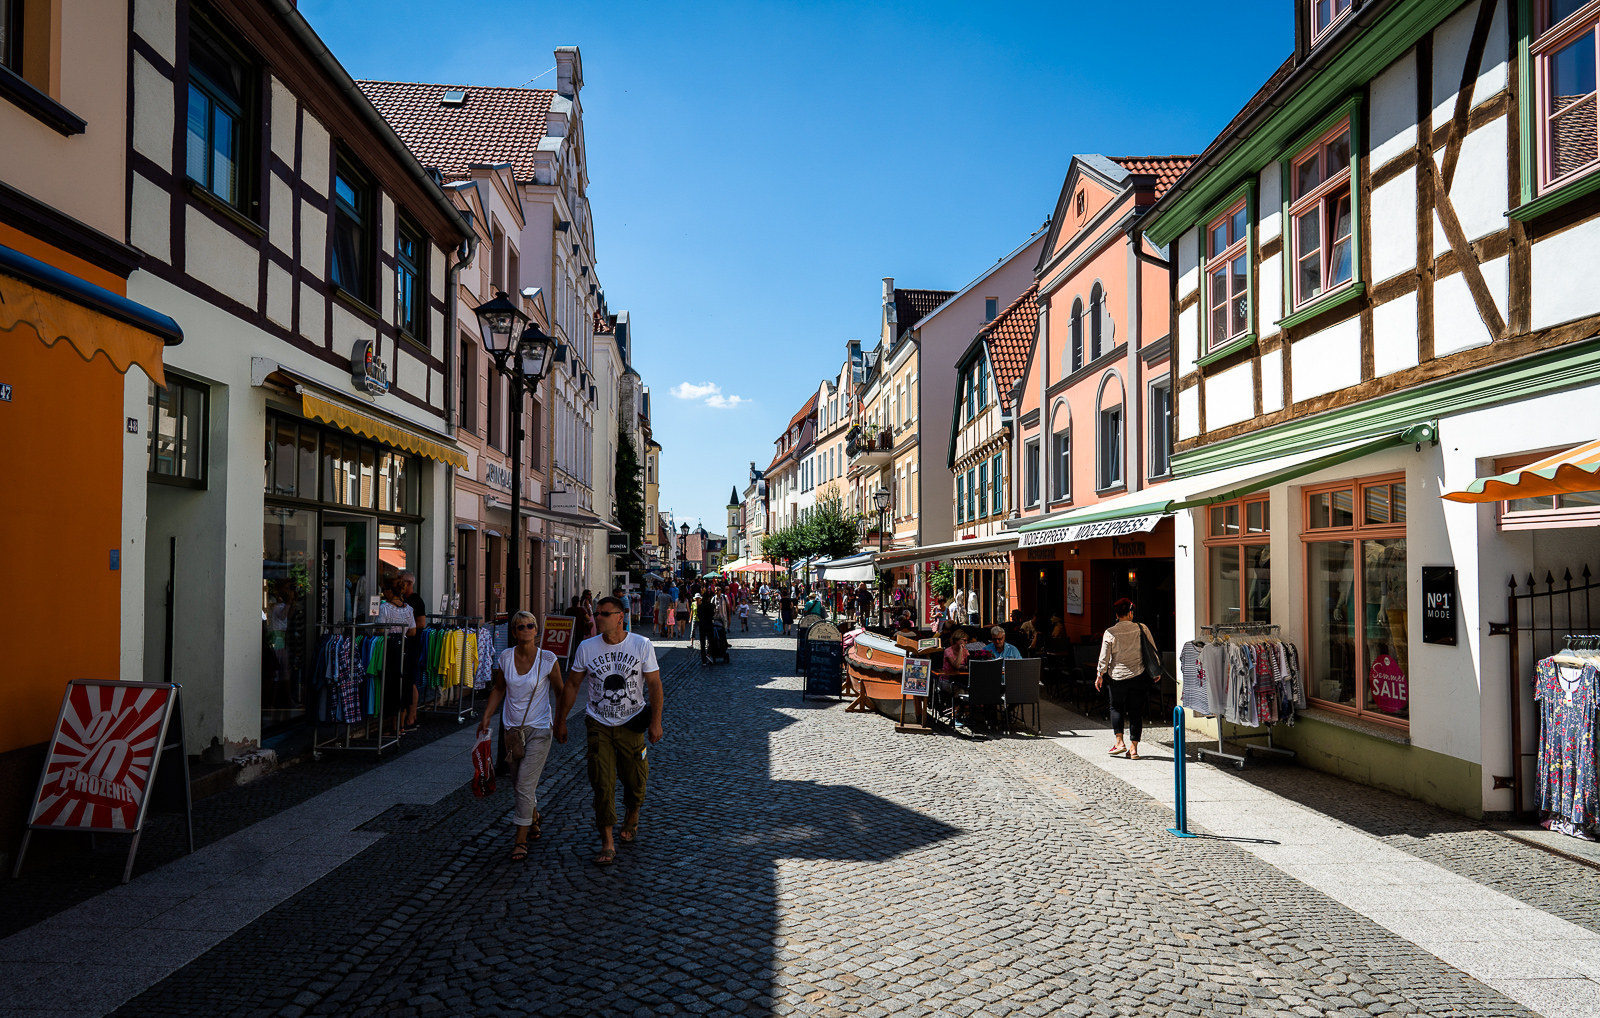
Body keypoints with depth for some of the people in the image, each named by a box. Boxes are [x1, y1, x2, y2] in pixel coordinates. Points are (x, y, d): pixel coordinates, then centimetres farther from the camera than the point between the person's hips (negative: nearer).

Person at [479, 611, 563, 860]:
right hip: (513, 728, 4)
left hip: (539, 729, -4)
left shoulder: (548, 660, -10)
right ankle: (533, 817, 43)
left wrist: (560, 723, 0)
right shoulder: (505, 657, -2)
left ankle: (521, 840, 3)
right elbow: (499, 689, 11)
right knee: (517, 782, 16)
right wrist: (486, 717, 5)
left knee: (525, 785, -8)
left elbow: (560, 692, 1)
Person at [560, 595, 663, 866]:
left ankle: (631, 819, 39)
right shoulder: (586, 648, -2)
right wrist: (561, 720, 9)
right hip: (598, 725, 1)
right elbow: (572, 685, 8)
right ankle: (607, 842, 2)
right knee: (602, 784, -6)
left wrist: (655, 721, -9)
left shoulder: (642, 646, -7)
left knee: (635, 780, 8)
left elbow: (655, 685, -3)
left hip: (632, 724, 0)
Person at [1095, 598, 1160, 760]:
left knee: (1116, 707, 17)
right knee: (1136, 711, 7)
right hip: (1139, 676, 1)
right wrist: (1156, 672, 15)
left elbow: (1104, 657, -4)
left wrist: (1099, 675, 8)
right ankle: (1133, 748, 5)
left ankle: (1119, 742, 7)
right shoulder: (1142, 629, -4)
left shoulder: (1110, 633, -8)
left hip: (1117, 676, -1)